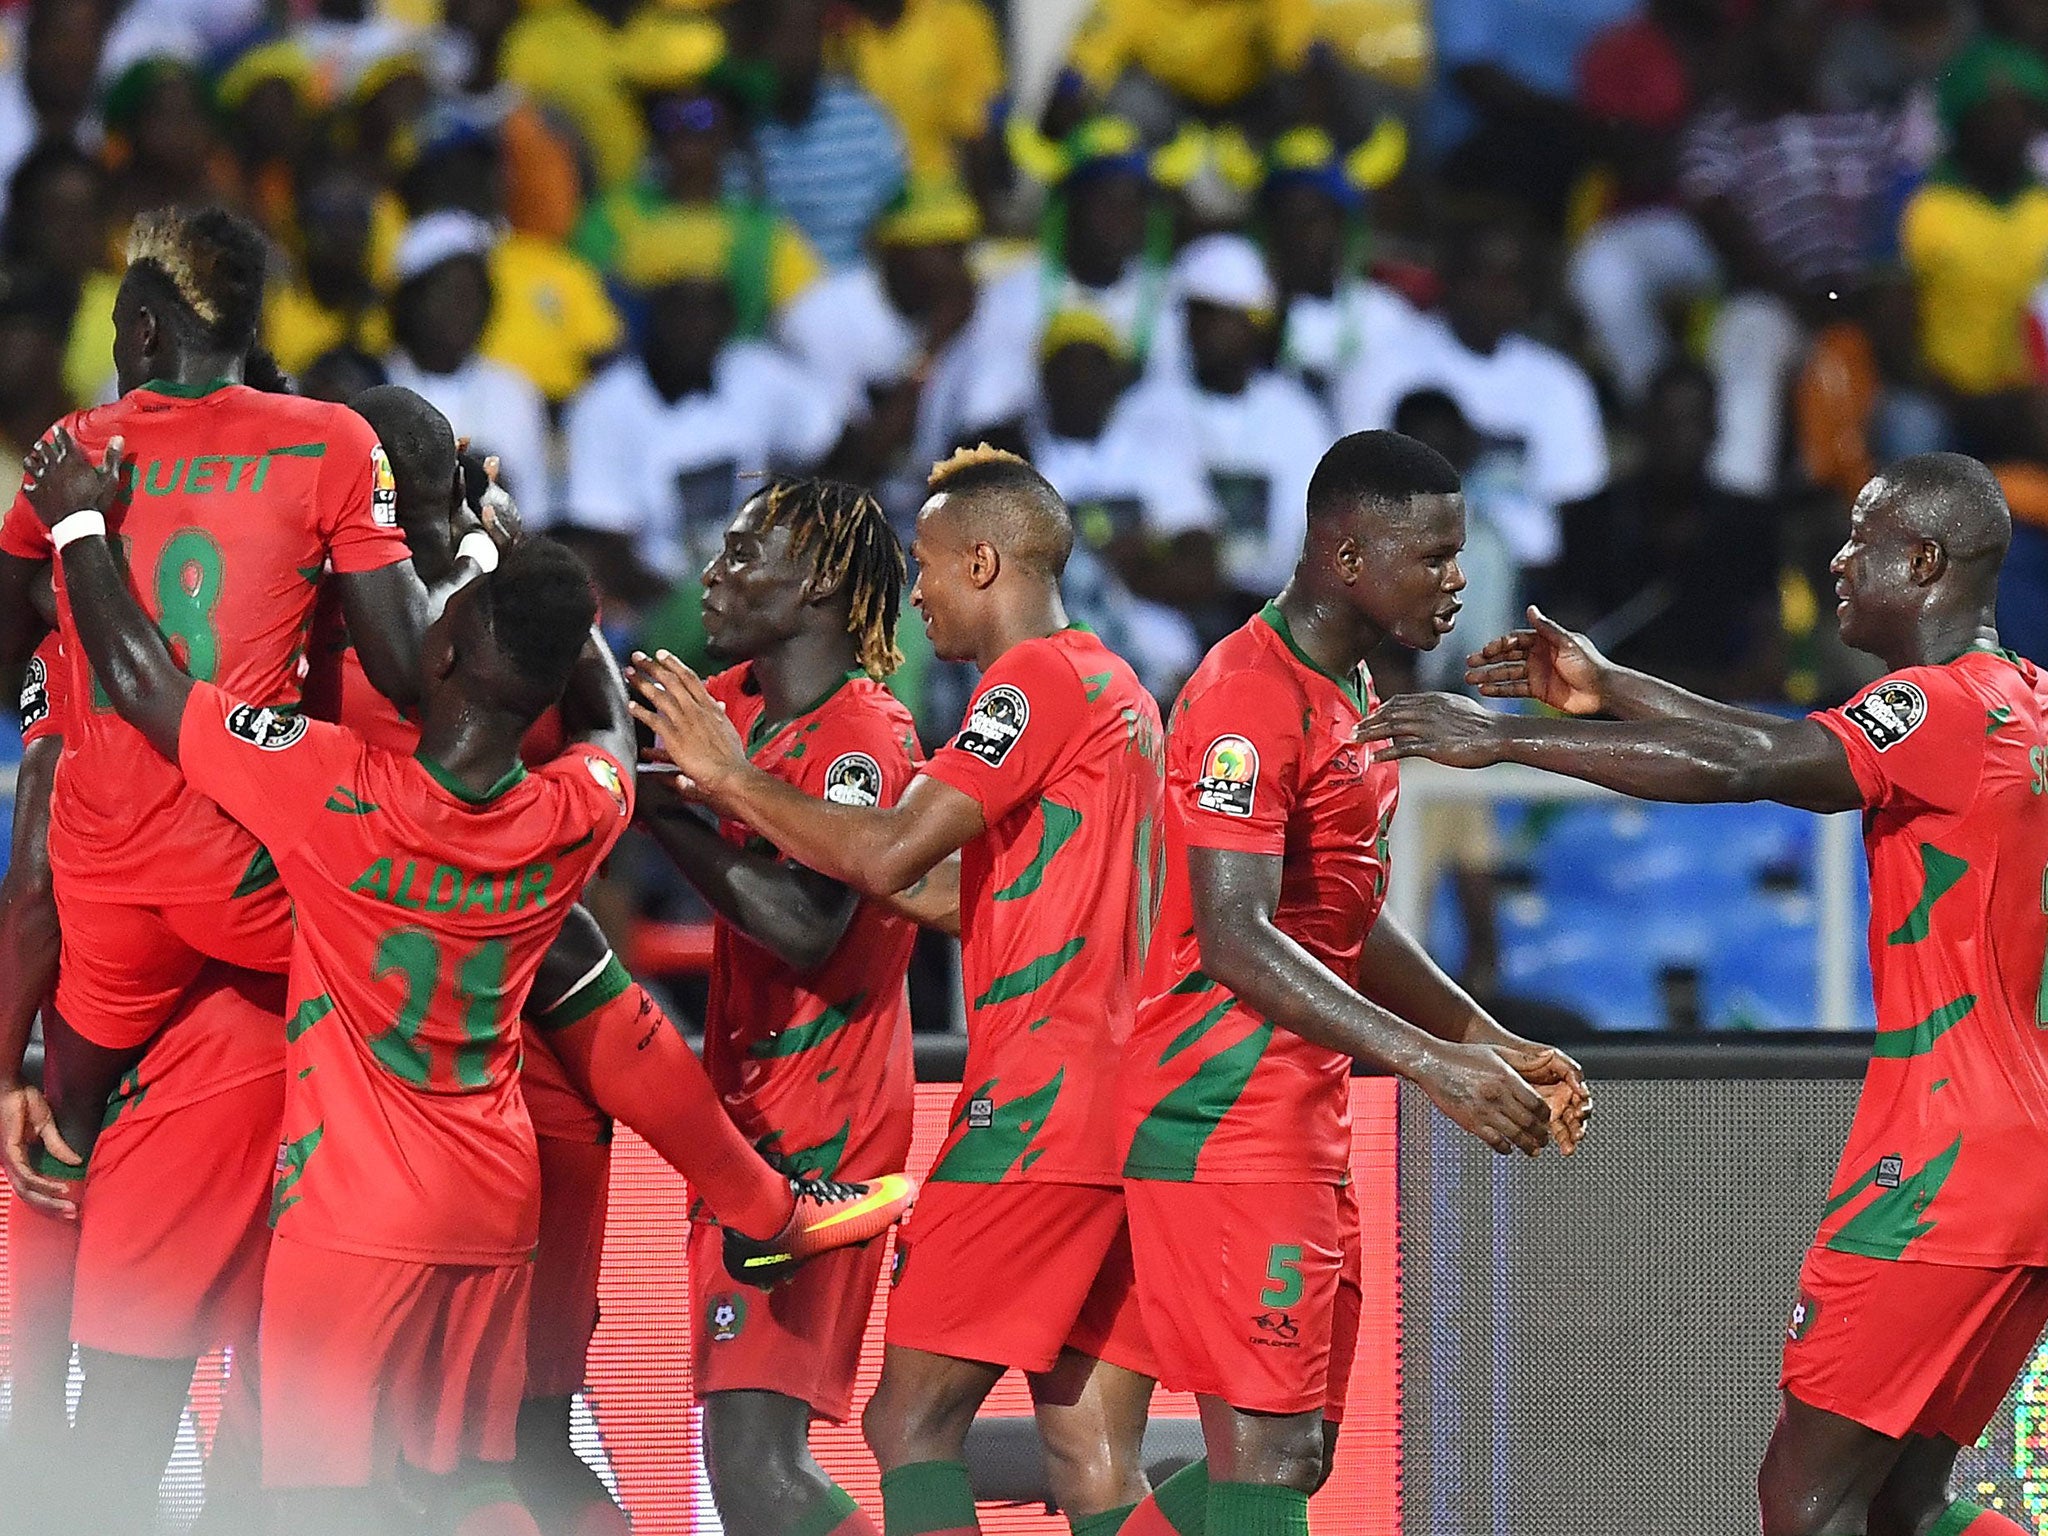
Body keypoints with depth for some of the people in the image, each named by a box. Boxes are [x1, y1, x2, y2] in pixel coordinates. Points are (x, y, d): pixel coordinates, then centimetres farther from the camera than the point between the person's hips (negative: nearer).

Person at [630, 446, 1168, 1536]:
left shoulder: (1037, 676, -8)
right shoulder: (1119, 689, 22)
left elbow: (889, 856, -17)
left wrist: (733, 780, -4)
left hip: (1036, 1099, -9)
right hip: (1125, 1111, 9)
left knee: (908, 1421, -9)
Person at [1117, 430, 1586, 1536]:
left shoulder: (1350, 693, 17)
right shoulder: (1252, 697, -16)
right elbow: (1234, 942, -24)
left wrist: (1493, 1047, 15)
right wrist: (1430, 1062, -27)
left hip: (1305, 1127, 10)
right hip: (1227, 1124, -10)